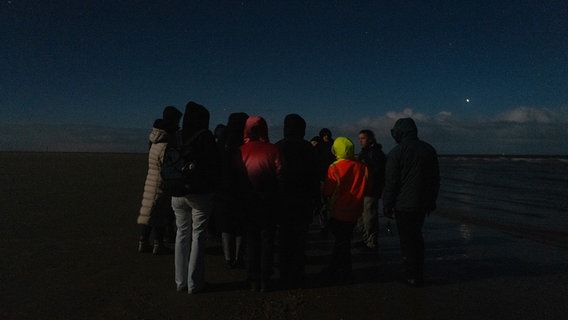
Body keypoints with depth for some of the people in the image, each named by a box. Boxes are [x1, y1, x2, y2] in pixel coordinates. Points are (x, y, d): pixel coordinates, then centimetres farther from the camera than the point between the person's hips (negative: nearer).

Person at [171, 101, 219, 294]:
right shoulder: (205, 136, -10)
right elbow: (213, 164, -10)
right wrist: (212, 186, 2)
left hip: (178, 194, 5)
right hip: (200, 193, -5)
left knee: (182, 234, 13)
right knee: (198, 236, 3)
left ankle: (180, 281, 20)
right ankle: (194, 283, 7)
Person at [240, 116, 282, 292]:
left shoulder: (241, 150, -6)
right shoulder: (272, 149, -10)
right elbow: (279, 173, -9)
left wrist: (241, 198, 11)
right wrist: (275, 196, 3)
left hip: (248, 202, 1)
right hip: (268, 202, -1)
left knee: (251, 241, 12)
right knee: (267, 241, 9)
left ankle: (254, 281, 18)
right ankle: (265, 281, 13)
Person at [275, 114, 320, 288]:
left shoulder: (278, 147, -4)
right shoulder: (307, 148, -4)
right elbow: (315, 175, -2)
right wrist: (316, 198, 6)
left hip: (283, 200, 1)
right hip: (303, 201, 0)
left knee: (284, 239, 11)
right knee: (300, 239, 7)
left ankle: (285, 277, 17)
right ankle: (296, 277, 11)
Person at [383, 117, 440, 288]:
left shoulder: (396, 152, -12)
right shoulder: (429, 150, 7)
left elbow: (390, 182, -11)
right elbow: (435, 179, 14)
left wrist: (387, 206, -3)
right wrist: (432, 201, 22)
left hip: (404, 205, -6)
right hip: (423, 203, 7)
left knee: (407, 240, 3)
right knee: (417, 237, 20)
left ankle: (413, 276, 11)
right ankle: (418, 273, 30)